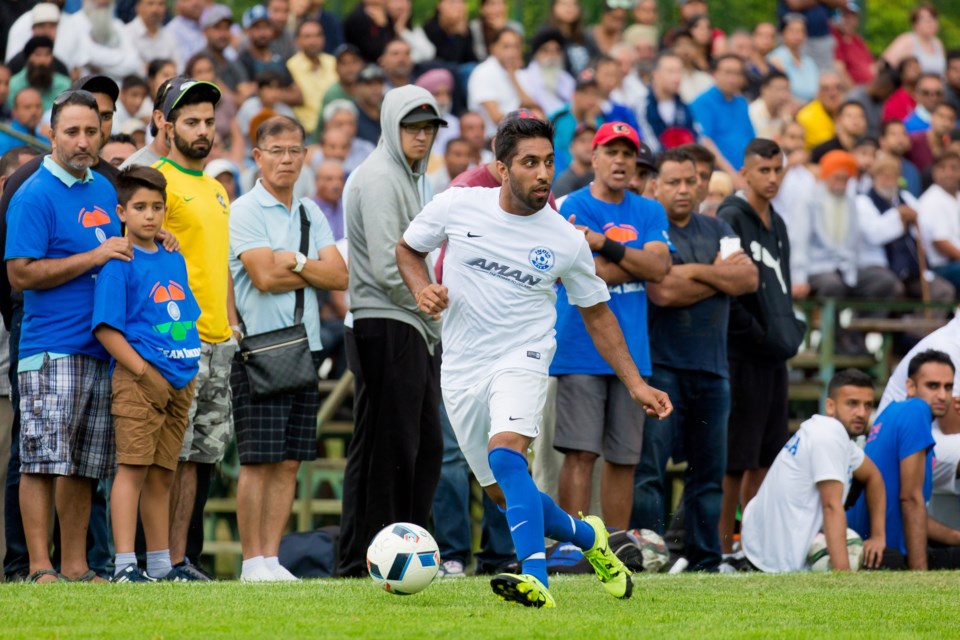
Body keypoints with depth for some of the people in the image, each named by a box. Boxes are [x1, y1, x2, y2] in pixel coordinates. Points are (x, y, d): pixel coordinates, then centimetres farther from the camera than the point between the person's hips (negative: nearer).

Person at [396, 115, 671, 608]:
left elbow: (596, 313, 9)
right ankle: (588, 537, 35)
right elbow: (408, 248, 14)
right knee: (504, 494, 7)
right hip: (462, 369, 3)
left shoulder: (565, 239, -4)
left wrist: (636, 384, 4)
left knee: (504, 456, -31)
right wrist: (422, 290, -8)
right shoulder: (458, 207, -4)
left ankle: (535, 580, -41)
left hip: (522, 360, -3)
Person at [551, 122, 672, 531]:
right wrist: (638, 260, -4)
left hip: (632, 351, 5)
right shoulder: (572, 209, -2)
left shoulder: (650, 213, 13)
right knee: (580, 453, -10)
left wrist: (605, 244, -12)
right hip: (581, 351, -5)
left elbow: (659, 267, -3)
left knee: (624, 458, 7)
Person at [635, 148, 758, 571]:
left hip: (711, 367, 6)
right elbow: (663, 291, -16)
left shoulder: (717, 230, 16)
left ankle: (705, 559, 14)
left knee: (709, 470, 8)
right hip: (661, 366, -6)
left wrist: (696, 272, -8)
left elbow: (749, 279, 3)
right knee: (648, 468, -12)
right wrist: (721, 275, -3)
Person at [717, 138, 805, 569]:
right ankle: (723, 545, -2)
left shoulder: (776, 225, 18)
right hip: (743, 355, -8)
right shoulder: (731, 221, -10)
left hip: (774, 354, 8)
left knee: (767, 455, 10)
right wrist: (759, 336, -16)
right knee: (736, 457, -6)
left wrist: (788, 332, 9)